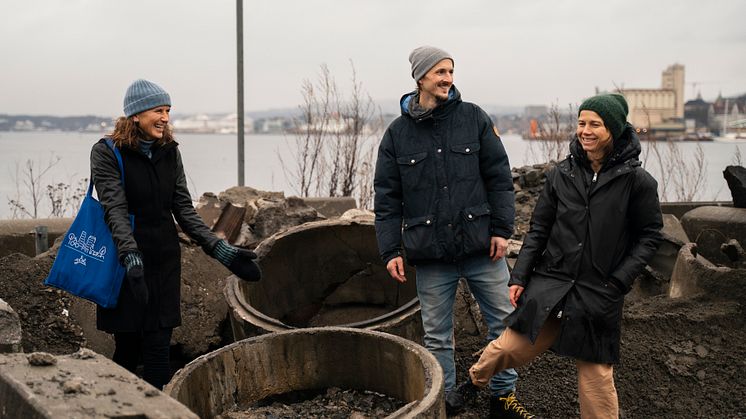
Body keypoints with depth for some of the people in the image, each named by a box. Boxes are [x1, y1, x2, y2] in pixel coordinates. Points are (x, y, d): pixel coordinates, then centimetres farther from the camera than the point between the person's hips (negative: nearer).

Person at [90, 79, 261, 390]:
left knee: (158, 350, 2)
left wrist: (220, 250, -5)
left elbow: (184, 209, 5)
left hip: (165, 260, 4)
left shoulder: (169, 151, 6)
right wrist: (131, 256, -35)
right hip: (125, 260, -4)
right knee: (127, 349, 5)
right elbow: (115, 209, -20)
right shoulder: (107, 153, -8)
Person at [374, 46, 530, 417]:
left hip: (481, 247, 0)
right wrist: (390, 250, -1)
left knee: (504, 322, 7)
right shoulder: (397, 133, 4)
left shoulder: (474, 118, 3)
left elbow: (499, 177, 3)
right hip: (431, 253, 0)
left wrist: (502, 229, -3)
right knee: (437, 334, 10)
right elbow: (387, 199, 5)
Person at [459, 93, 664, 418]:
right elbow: (539, 229, 7)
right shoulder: (561, 174, 3)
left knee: (596, 374, 3)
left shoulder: (636, 180, -5)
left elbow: (649, 235, 0)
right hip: (551, 281, 2)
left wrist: (619, 281, -8)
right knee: (511, 347, 2)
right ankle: (474, 382, 31)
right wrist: (519, 276, 2)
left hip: (598, 292, -2)